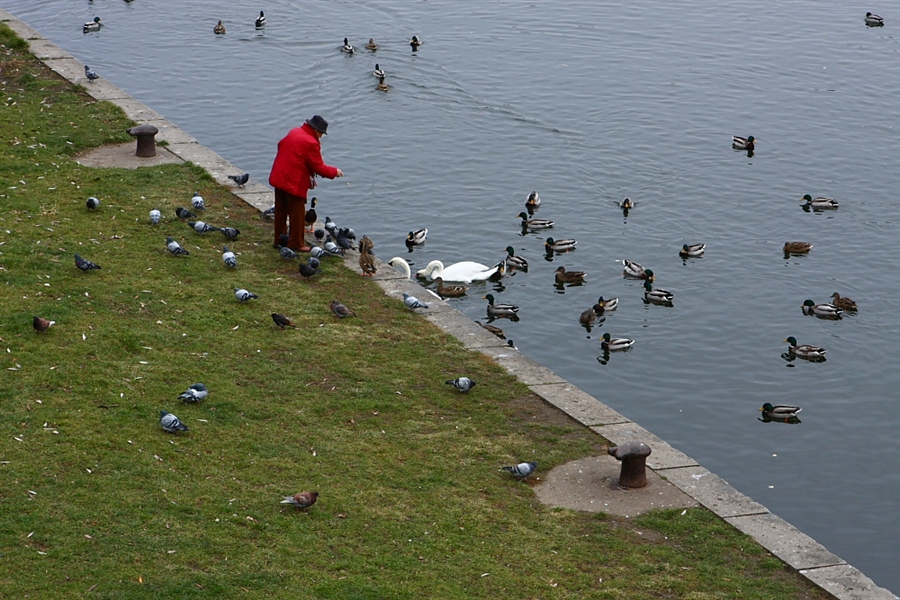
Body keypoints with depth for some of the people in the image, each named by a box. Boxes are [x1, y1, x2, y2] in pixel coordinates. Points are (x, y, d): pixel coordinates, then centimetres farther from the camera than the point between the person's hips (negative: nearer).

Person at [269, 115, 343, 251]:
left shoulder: (294, 132, 6)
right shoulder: (311, 143, -19)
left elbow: (281, 145, 22)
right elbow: (319, 167, -15)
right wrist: (335, 171, 0)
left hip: (278, 178, 9)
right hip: (294, 183, -9)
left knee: (281, 211, 17)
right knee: (297, 214, 3)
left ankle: (280, 239, 28)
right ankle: (296, 244, 10)